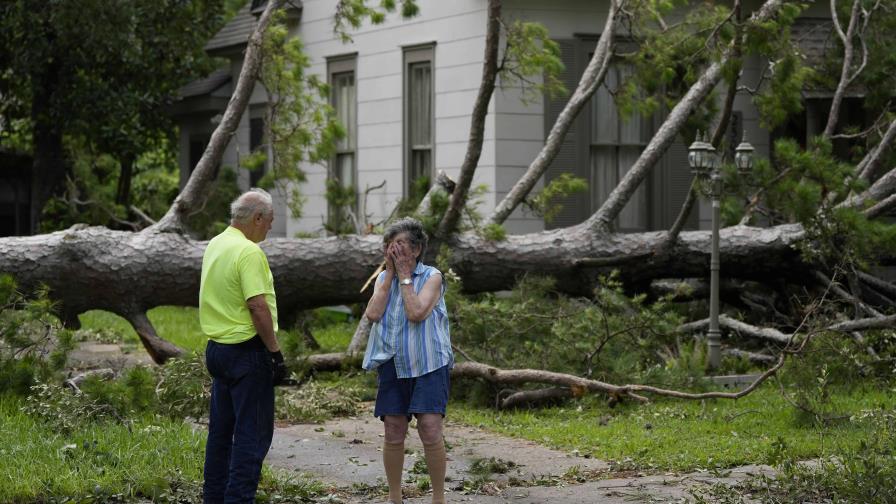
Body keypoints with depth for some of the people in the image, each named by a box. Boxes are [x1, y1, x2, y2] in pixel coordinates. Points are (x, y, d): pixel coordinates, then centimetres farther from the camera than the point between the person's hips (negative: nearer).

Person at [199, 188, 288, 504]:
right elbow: (258, 307, -23)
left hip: (216, 346, 9)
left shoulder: (214, 245, 11)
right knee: (252, 434, -5)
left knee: (221, 430, 15)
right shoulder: (249, 252, -17)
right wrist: (276, 353, -16)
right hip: (247, 351, -9)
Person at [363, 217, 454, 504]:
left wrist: (404, 275, -11)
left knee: (430, 430, -12)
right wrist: (390, 273, -5)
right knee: (393, 434, 6)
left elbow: (416, 313, -18)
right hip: (393, 365, 4)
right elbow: (373, 314, -7)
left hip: (427, 364, -4)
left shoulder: (431, 277, -3)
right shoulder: (383, 279, 10)